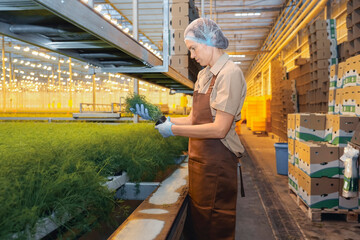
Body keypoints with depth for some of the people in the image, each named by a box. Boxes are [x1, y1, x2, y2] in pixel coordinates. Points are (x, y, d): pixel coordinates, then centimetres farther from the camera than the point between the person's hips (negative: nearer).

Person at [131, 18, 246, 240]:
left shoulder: (230, 74, -14)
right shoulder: (204, 75, 13)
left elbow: (219, 129, -20)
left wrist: (174, 130, -16)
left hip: (217, 164, -8)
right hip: (199, 160, 8)